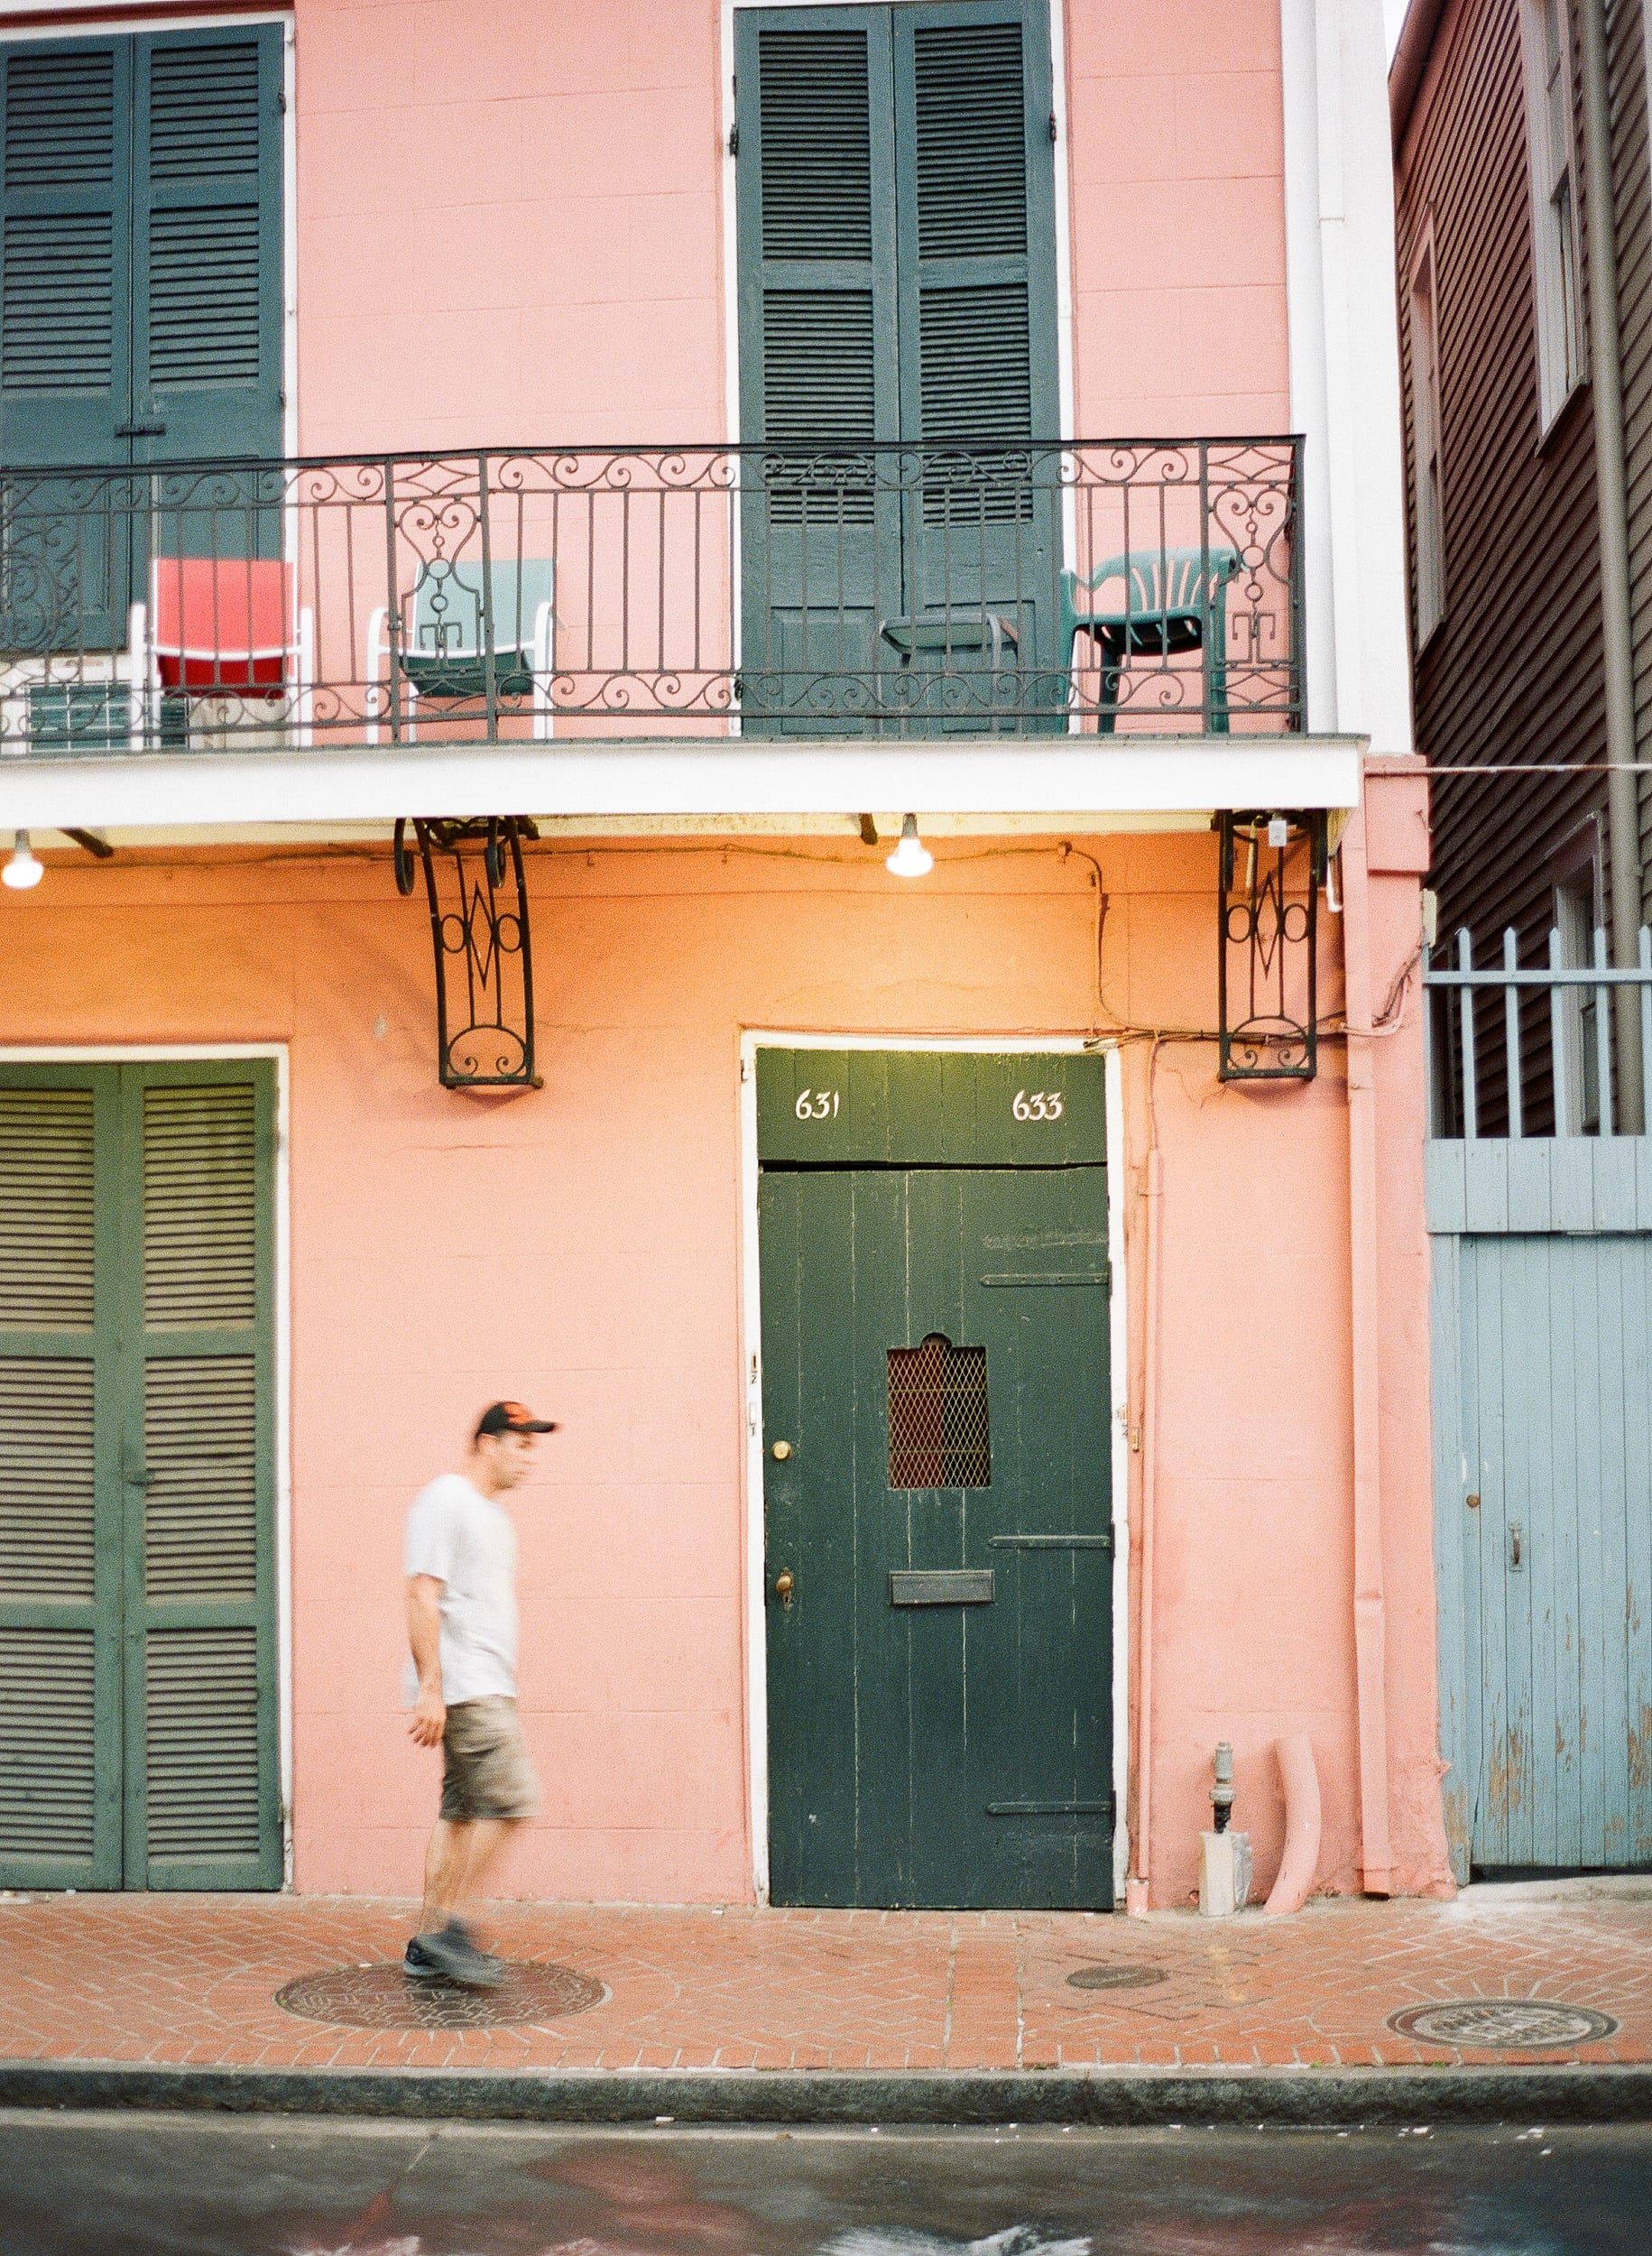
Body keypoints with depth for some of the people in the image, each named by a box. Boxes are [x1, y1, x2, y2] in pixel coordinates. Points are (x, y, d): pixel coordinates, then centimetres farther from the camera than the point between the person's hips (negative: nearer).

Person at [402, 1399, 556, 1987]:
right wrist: (429, 1689, -22)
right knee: (510, 1801, -13)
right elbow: (422, 1596, -17)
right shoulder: (444, 1500, -9)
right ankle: (446, 1928, -7)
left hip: (487, 1689, 10)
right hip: (461, 1687, -10)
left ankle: (428, 1948, 13)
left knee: (462, 1812, 9)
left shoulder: (495, 1515, 20)